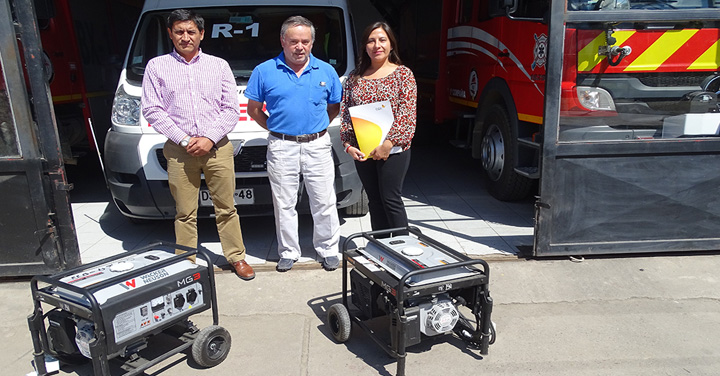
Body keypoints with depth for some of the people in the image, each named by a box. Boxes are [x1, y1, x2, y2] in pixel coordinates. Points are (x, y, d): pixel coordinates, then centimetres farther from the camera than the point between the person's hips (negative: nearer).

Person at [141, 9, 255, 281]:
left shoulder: (218, 65, 9)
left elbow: (232, 108, 4)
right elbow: (152, 110, 0)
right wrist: (184, 139, -9)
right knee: (185, 213, 5)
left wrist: (210, 138, -9)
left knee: (226, 208, 6)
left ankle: (236, 257, 20)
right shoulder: (156, 66, 7)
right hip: (179, 150, 0)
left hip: (217, 147, 1)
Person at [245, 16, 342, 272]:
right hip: (281, 147, 0)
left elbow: (335, 107, 15)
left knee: (324, 202, 6)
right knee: (284, 204, 8)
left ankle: (328, 249, 22)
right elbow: (253, 109, 8)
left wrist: (317, 127, 7)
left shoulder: (326, 71, 5)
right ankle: (288, 252, 22)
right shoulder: (264, 71, 1)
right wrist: (275, 129, 4)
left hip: (318, 145, 1)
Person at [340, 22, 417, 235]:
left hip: (393, 149, -4)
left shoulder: (403, 74, 0)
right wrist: (348, 144, -4)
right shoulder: (355, 77, 11)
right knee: (374, 201, 11)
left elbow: (408, 114, -8)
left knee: (391, 199, -3)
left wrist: (389, 143, -17)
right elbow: (346, 113, 9)